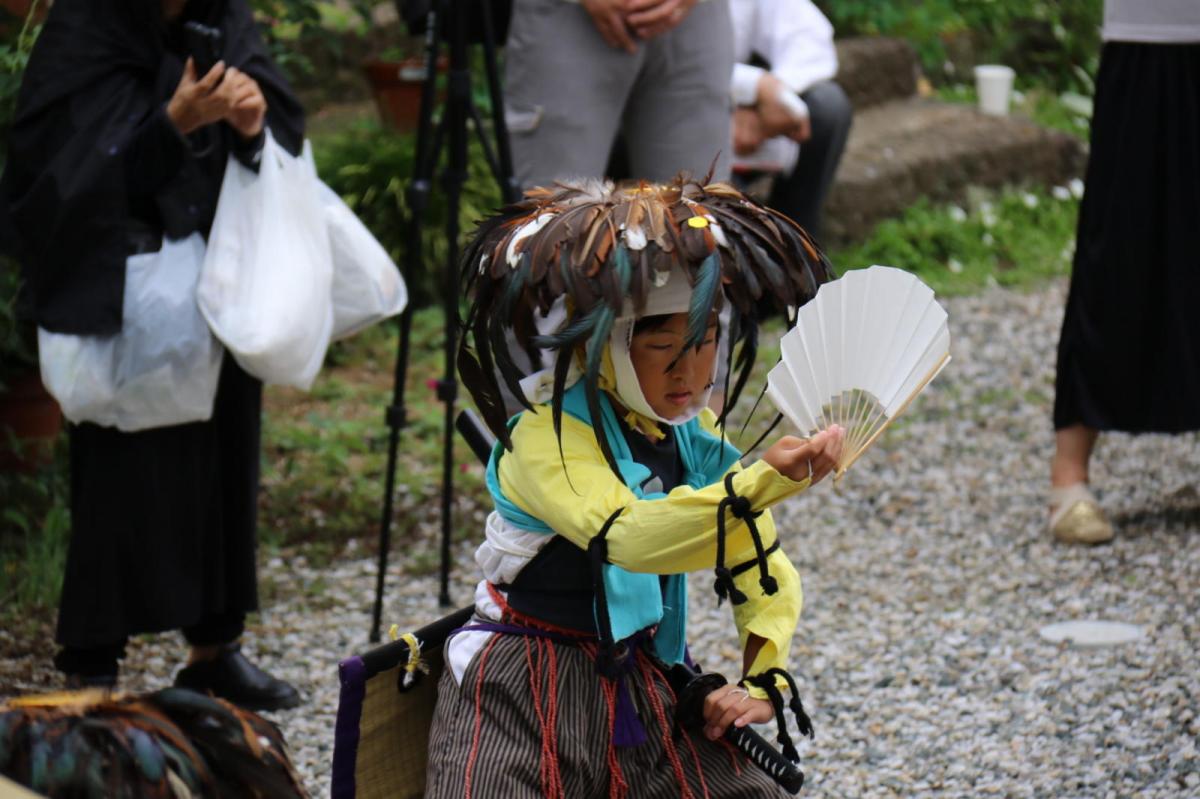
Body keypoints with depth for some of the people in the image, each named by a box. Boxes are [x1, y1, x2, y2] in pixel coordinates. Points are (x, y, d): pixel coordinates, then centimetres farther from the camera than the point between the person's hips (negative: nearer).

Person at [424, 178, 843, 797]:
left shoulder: (698, 439, 4)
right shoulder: (544, 436, -18)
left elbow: (763, 572, 13)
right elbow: (629, 537, -36)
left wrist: (763, 681, -2)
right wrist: (763, 483, -46)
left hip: (646, 689, 6)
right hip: (526, 693, -6)